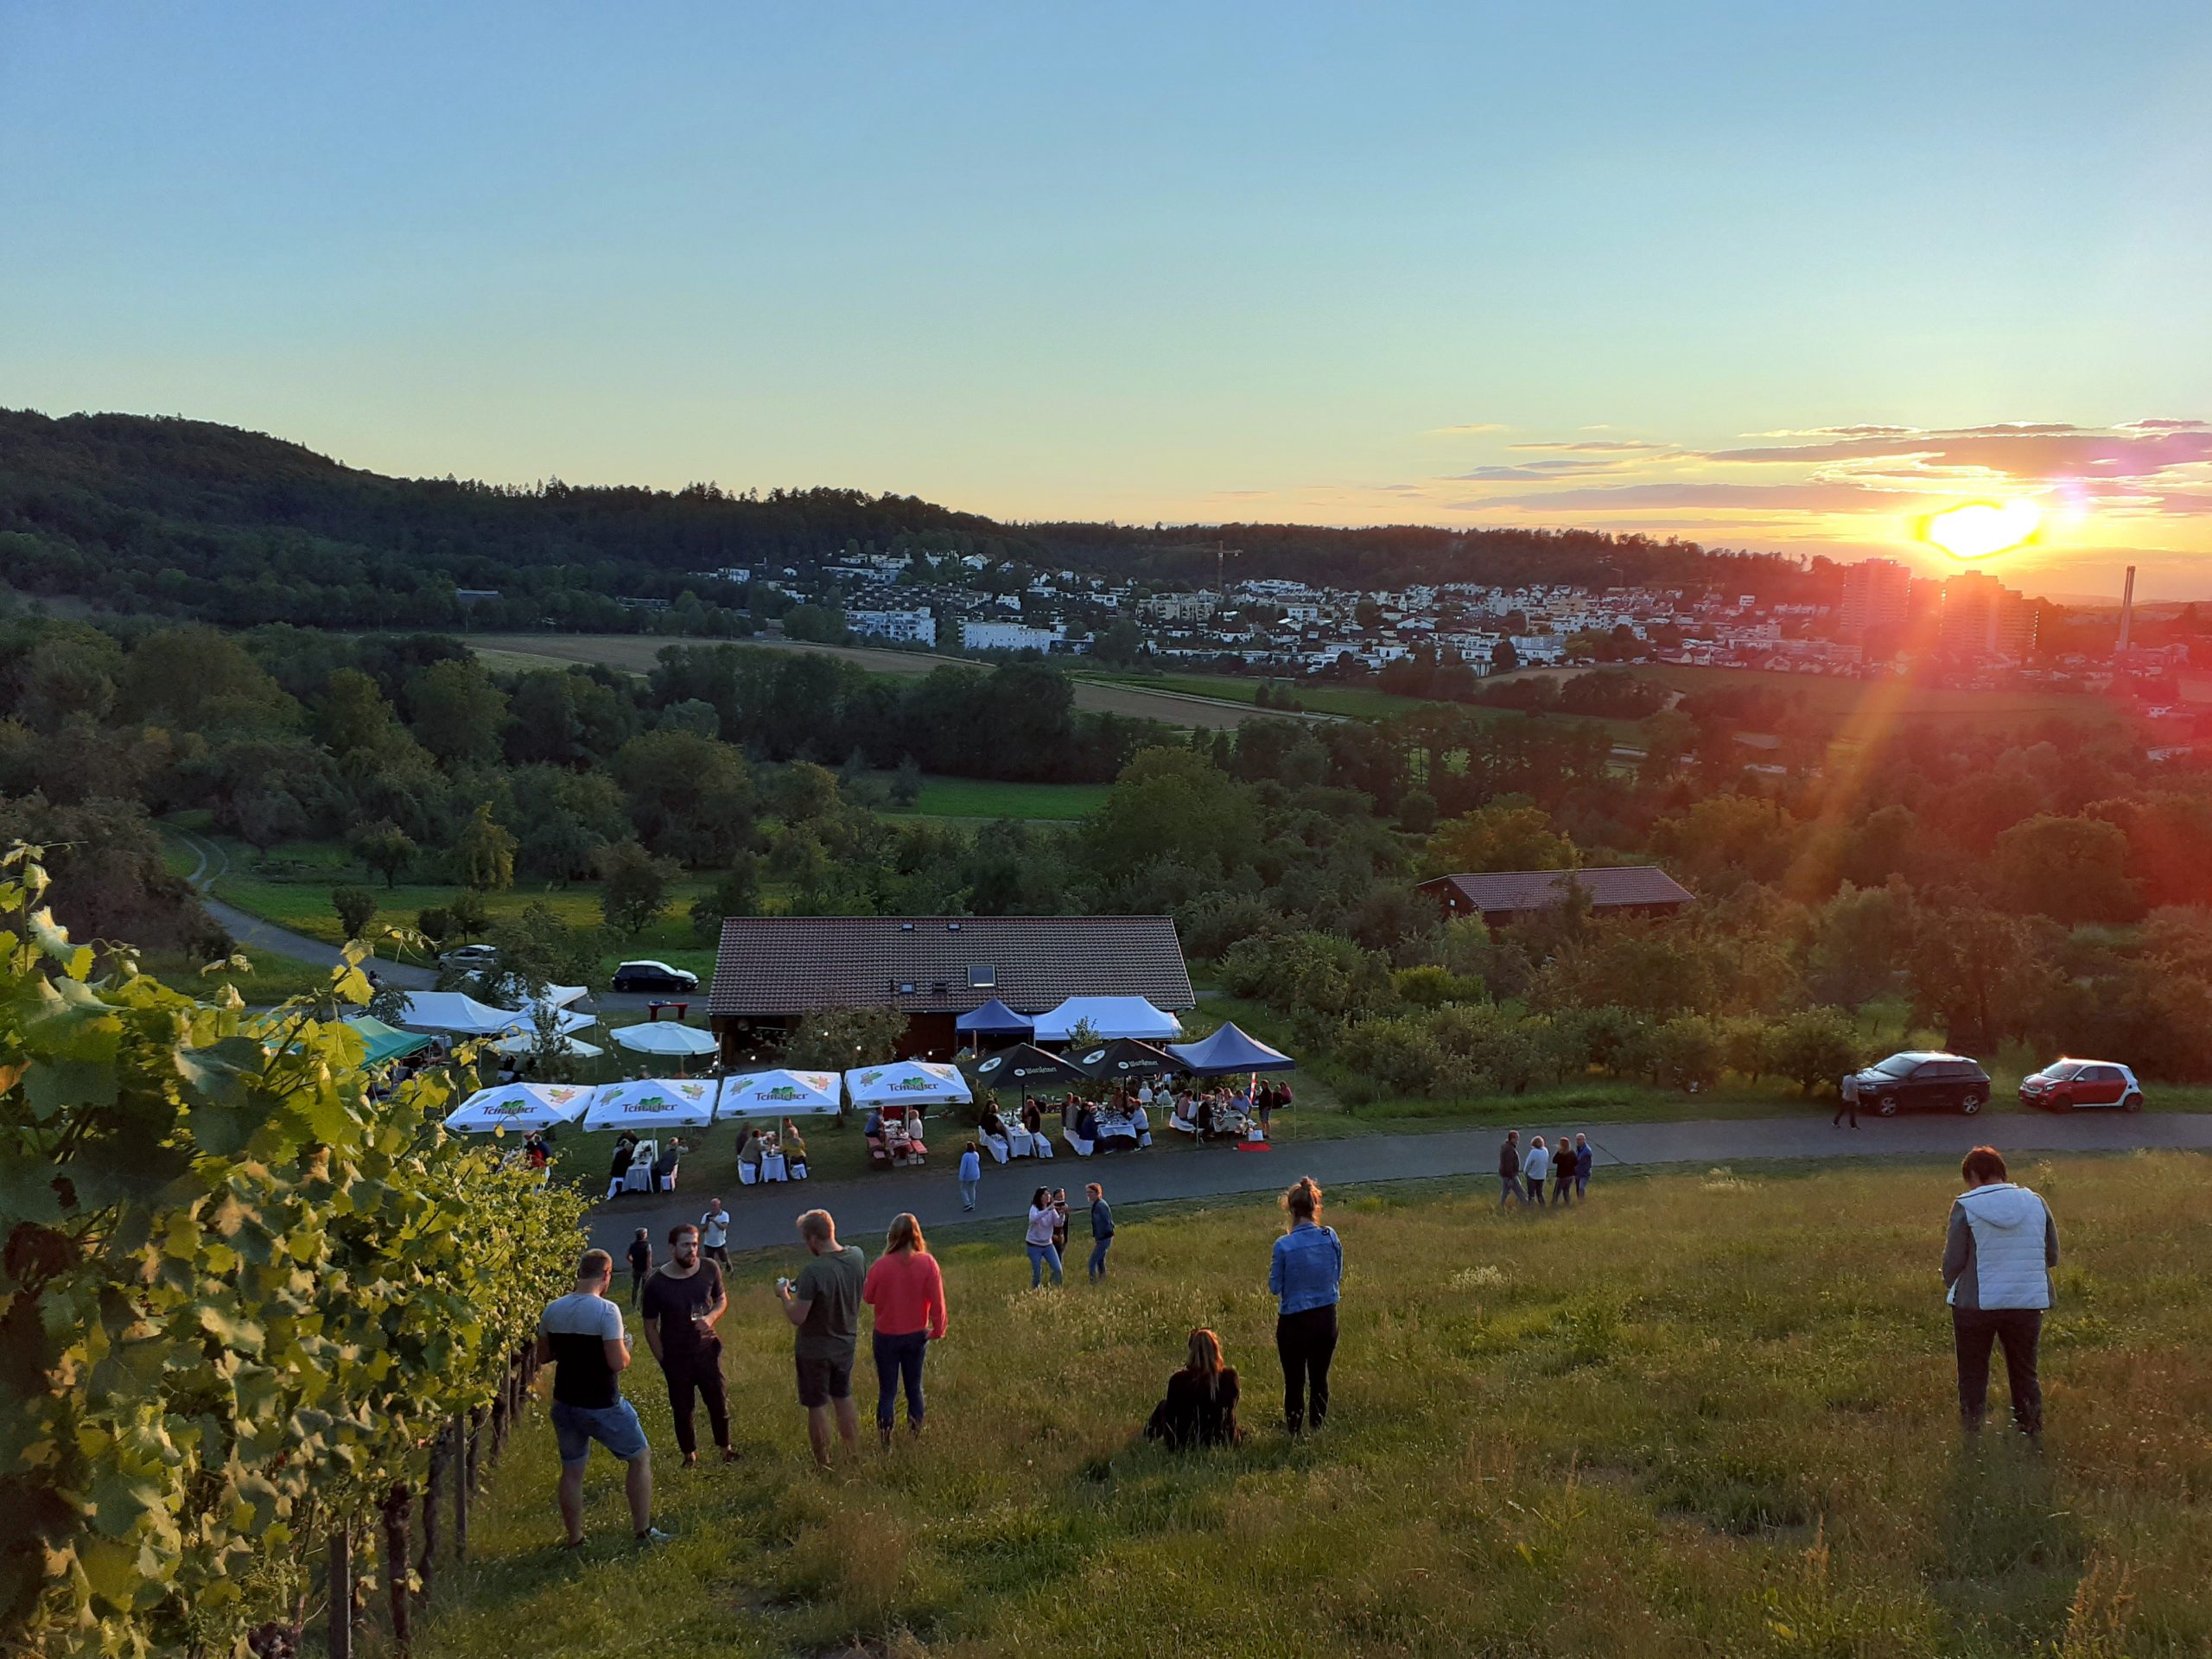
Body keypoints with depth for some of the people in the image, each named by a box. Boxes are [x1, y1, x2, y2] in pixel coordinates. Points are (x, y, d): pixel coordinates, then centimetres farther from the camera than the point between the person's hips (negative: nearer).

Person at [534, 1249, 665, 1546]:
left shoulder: (552, 1310, -1)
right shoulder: (606, 1310, -19)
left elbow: (543, 1356, 10)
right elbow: (618, 1362, -22)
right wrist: (625, 1347, -2)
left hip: (565, 1404, 5)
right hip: (602, 1407, -5)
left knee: (572, 1470, 18)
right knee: (640, 1458, 14)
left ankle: (575, 1540, 23)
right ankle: (643, 1531, 17)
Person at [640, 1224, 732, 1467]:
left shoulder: (710, 1269, -10)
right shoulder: (656, 1284, -17)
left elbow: (722, 1300, 6)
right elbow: (650, 1327, -6)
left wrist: (711, 1318, -16)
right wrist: (663, 1361, -5)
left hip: (706, 1349, 2)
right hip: (676, 1356, -1)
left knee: (718, 1401, 9)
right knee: (682, 1409, 12)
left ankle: (725, 1449, 30)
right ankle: (690, 1455, 31)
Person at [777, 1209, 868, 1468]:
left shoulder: (814, 1272, -31)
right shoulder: (857, 1257, -10)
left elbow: (797, 1318, -26)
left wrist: (784, 1294, -7)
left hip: (815, 1350, -6)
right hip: (846, 1344, 6)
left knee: (817, 1407, 11)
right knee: (844, 1399, 23)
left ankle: (823, 1465, 22)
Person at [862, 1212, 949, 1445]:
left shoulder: (881, 1265, -19)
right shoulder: (927, 1263, -15)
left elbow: (868, 1297, -5)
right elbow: (937, 1300, -10)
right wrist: (938, 1329, 2)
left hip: (887, 1336, -2)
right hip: (917, 1335, 2)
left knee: (887, 1390, 11)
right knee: (914, 1387, 18)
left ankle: (885, 1441, 16)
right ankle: (915, 1435, 26)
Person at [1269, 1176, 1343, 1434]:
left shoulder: (1284, 1246, -18)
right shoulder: (1331, 1237, -9)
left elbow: (1275, 1287, -8)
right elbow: (1338, 1276, 5)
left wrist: (1273, 1268, 9)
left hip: (1294, 1321, -3)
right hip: (1326, 1318, 3)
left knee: (1294, 1382, 10)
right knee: (1319, 1379, 17)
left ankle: (1295, 1433, 18)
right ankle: (1317, 1431, 26)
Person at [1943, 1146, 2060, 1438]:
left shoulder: (1966, 1206, -9)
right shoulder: (2035, 1202, 2)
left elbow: (1953, 1263, -8)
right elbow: (2052, 1257, 10)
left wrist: (1952, 1288, 13)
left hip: (1976, 1304, -3)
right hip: (2028, 1303, 3)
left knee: (1973, 1378, 10)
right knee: (2025, 1374, 17)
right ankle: (2032, 1434, 19)